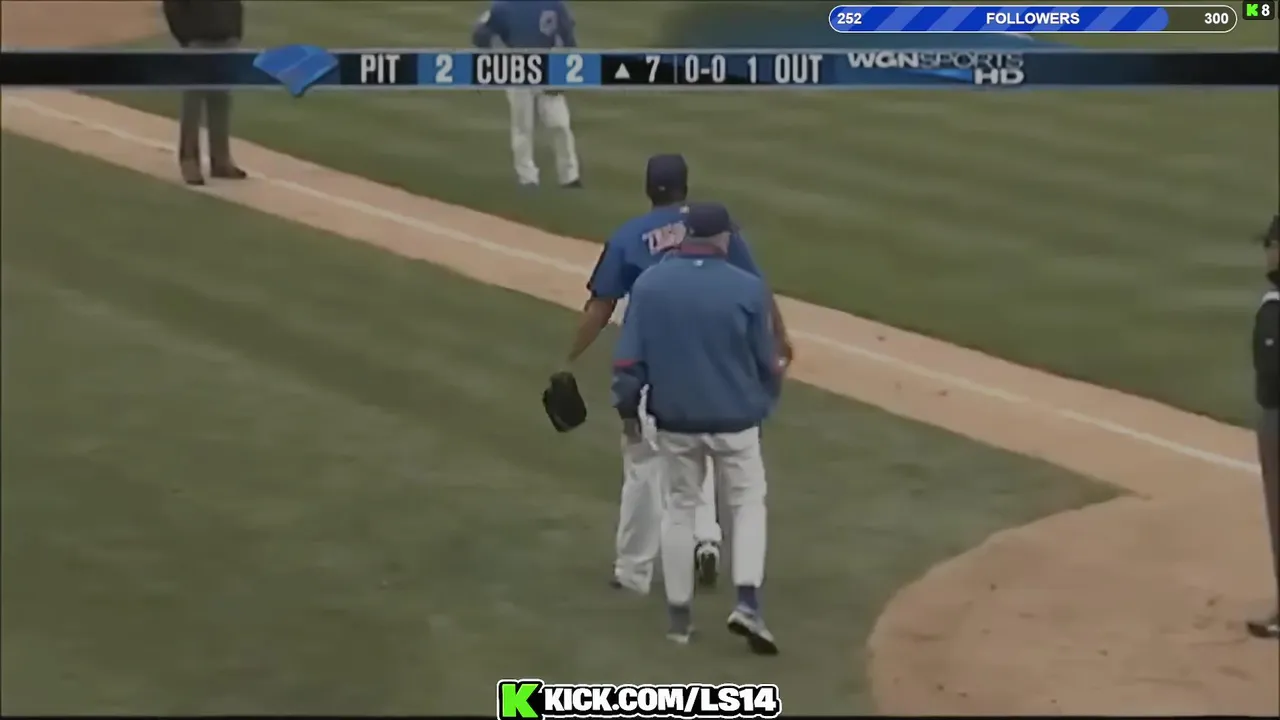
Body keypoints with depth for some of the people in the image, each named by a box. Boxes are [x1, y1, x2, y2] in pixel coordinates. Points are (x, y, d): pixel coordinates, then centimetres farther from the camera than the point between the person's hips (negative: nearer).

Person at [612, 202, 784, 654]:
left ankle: (679, 617, 18)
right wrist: (764, 401, 16)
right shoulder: (747, 288, -10)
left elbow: (629, 357, -4)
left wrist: (627, 408, 9)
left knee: (679, 509, 16)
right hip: (734, 422, -2)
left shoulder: (649, 284, -5)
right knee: (748, 503, 13)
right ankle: (747, 603, -5)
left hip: (674, 421, 2)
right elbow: (767, 362, -2)